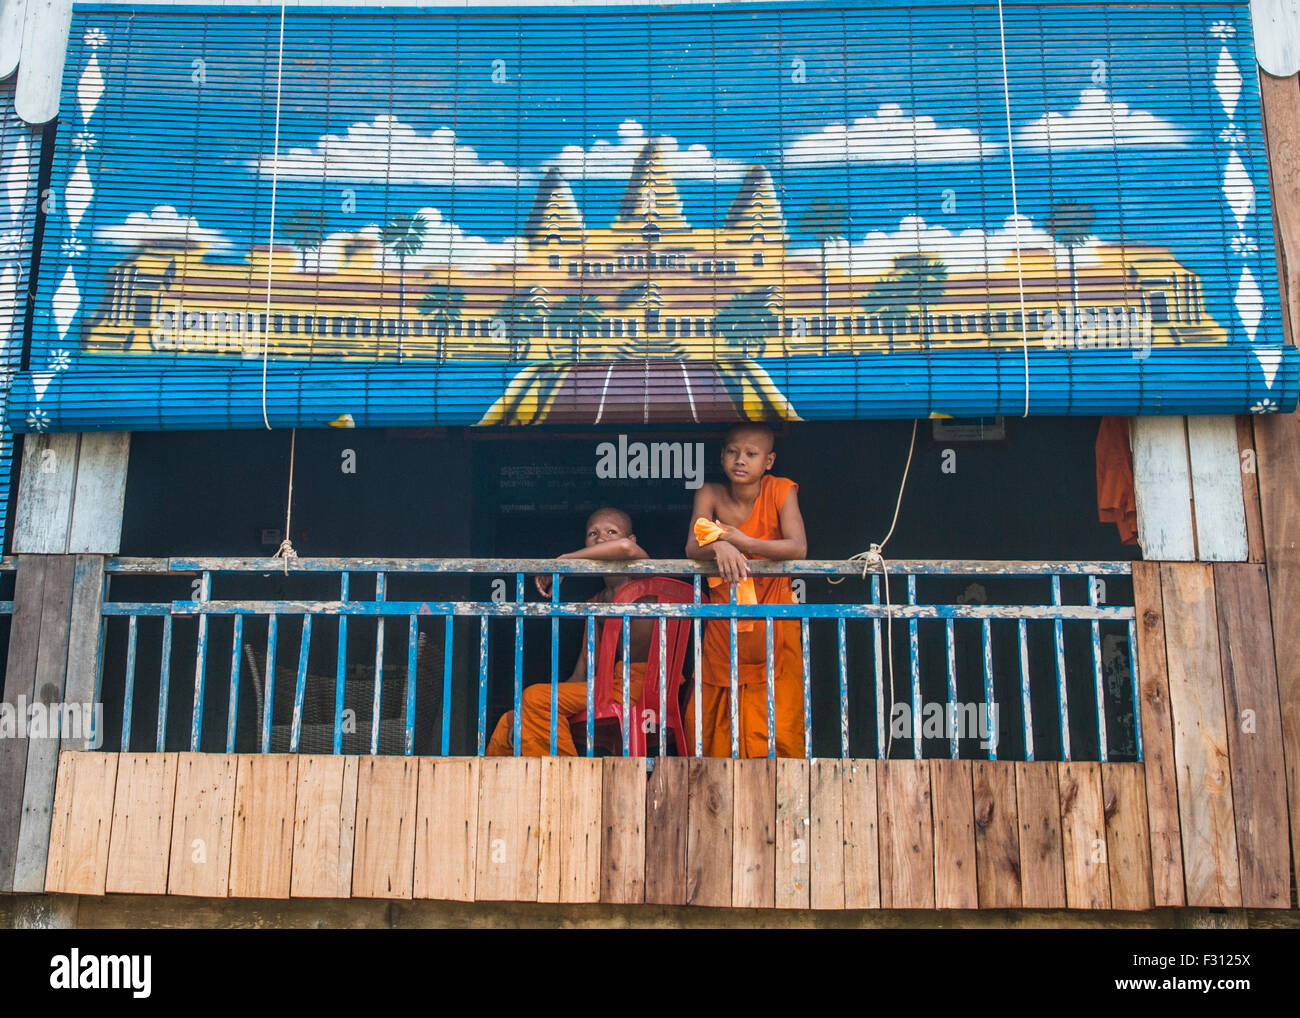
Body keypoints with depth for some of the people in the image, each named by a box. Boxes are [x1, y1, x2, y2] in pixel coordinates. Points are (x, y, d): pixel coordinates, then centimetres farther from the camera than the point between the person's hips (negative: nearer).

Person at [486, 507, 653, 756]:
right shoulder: (595, 603, 19)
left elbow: (626, 548, -29)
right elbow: (581, 674, 16)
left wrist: (563, 561, -15)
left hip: (638, 686, -8)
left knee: (537, 696, -21)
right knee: (509, 724, 3)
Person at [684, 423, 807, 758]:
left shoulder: (780, 491, -6)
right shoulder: (710, 494, -3)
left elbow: (798, 548, -17)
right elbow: (692, 548, -16)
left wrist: (743, 543, -24)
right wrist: (719, 546, -37)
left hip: (773, 624, -1)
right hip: (723, 626, 1)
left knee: (778, 728, -2)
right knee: (707, 730, 3)